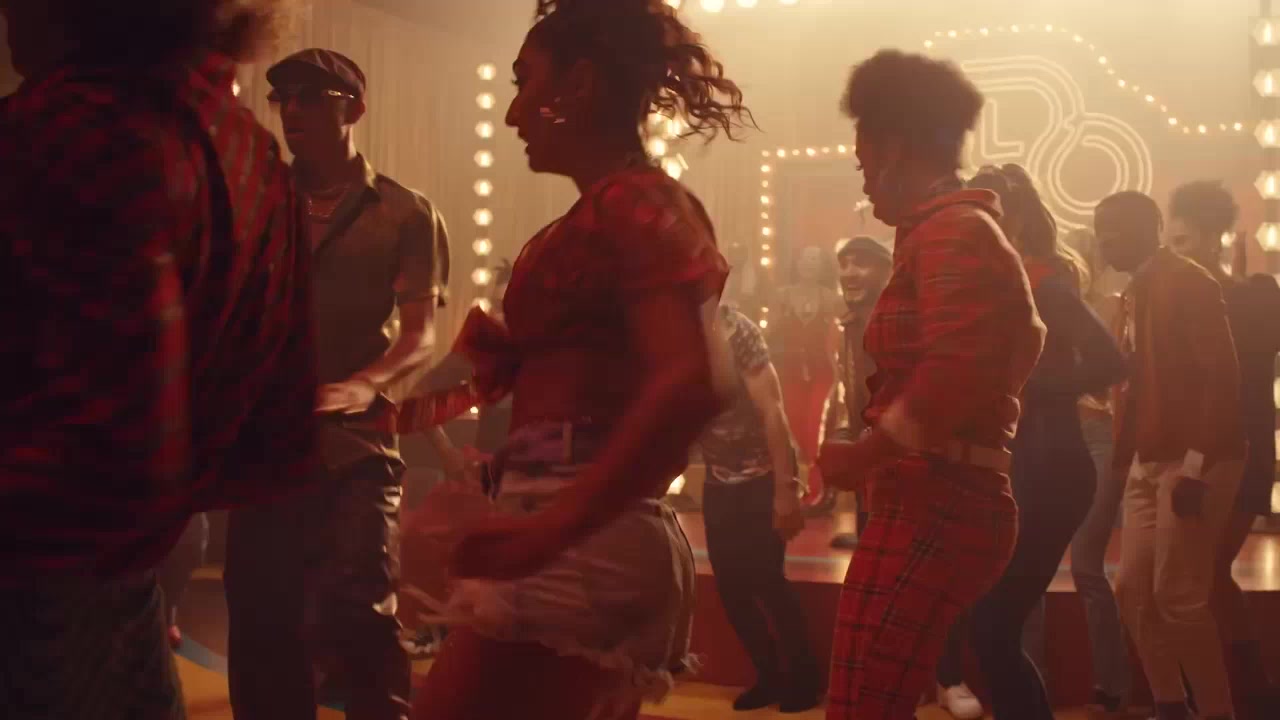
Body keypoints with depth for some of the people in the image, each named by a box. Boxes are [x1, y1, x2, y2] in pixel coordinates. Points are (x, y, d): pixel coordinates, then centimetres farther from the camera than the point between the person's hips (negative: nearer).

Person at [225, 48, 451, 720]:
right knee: (259, 621, 8)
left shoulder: (405, 214, 4)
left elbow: (421, 334, -6)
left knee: (355, 612, -12)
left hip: (353, 441, -4)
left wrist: (366, 386, -27)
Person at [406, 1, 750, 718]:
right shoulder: (611, 210, 17)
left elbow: (696, 384, -26)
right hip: (599, 540, 10)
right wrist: (508, 357, 6)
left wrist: (550, 527, -29)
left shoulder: (635, 204, -11)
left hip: (584, 546, -10)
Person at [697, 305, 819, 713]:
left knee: (765, 579, -6)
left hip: (763, 475, -6)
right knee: (730, 585, 5)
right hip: (719, 480, 6)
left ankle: (804, 679, 12)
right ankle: (771, 677, 21)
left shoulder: (730, 329, -17)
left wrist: (785, 490, -22)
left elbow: (772, 409, -19)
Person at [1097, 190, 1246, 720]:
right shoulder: (1136, 293, 16)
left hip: (1192, 463, -9)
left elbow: (1221, 376, -17)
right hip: (1149, 462, 9)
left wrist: (1197, 467, -22)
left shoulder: (1188, 283, -10)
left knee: (1178, 595, -9)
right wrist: (1125, 458, 12)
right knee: (1134, 591, 7)